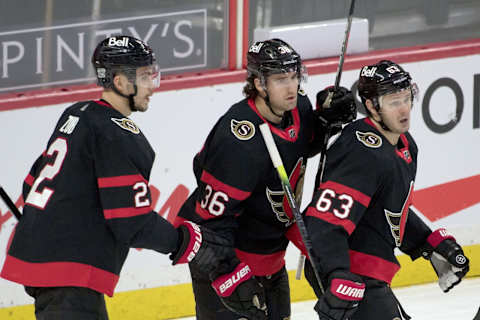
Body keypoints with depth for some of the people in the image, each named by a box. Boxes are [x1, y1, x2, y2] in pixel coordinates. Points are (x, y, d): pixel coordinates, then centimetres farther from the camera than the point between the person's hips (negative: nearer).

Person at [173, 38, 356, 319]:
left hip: (269, 252, 9)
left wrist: (327, 120, -3)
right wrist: (229, 275, -33)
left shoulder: (298, 106, -7)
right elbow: (212, 215, -30)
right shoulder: (239, 142, -32)